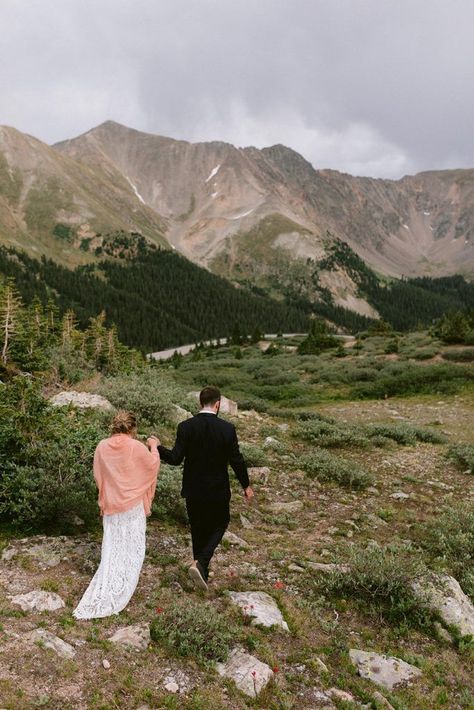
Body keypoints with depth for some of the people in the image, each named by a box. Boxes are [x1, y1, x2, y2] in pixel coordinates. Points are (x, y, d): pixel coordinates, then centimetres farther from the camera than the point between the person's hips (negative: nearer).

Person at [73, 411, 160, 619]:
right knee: (131, 548, 9)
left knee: (112, 548, 15)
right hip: (132, 504, -4)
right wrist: (154, 447, 13)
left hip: (111, 504, 4)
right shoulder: (137, 447, -16)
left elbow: (98, 476, 5)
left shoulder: (102, 447, -6)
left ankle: (103, 592, 17)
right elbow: (153, 466, -1)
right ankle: (117, 593, 13)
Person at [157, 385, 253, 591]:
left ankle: (202, 573, 30)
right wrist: (246, 485, 7)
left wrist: (158, 448, 6)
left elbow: (175, 458, -12)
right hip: (218, 490, -2)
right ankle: (200, 563, -1)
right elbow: (237, 461, -7)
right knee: (220, 524, 19)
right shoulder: (227, 429, -13)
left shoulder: (185, 427, -11)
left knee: (198, 530, 20)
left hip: (193, 490, 2)